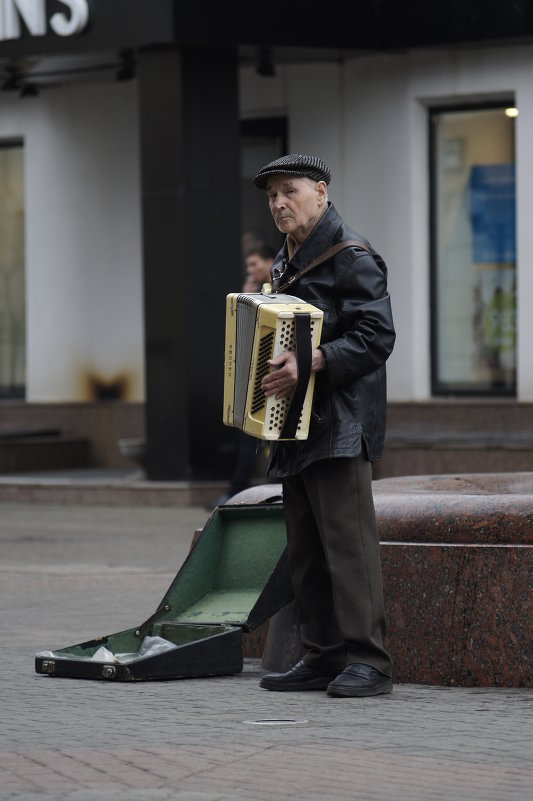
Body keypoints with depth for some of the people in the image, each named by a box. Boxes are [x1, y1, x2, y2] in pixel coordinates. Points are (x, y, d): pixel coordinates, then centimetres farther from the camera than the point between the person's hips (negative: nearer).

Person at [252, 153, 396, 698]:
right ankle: (322, 657, 13)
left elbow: (376, 337, -18)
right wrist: (272, 367, 14)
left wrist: (311, 362, -26)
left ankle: (366, 661, -13)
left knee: (347, 540, -12)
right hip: (294, 426, 9)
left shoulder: (351, 257, -8)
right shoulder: (286, 262, 20)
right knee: (305, 548, 8)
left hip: (340, 425, -9)